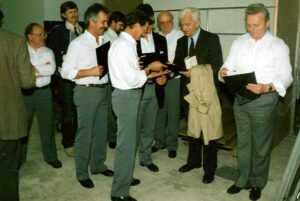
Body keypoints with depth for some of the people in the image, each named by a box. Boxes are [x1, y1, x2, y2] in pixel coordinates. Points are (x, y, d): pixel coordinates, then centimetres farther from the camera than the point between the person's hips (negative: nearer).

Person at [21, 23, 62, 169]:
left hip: (43, 91, 2)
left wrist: (33, 68, -11)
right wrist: (42, 69, -12)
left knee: (47, 125, 8)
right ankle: (19, 158, 26)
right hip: (25, 93, -2)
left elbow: (51, 69, -9)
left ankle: (50, 157, 22)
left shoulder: (48, 52, 8)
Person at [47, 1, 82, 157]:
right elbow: (51, 53, -1)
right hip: (66, 77, -3)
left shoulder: (83, 30, 11)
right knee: (67, 113, 2)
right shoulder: (58, 31, 1)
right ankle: (68, 144, 16)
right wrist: (63, 59, -13)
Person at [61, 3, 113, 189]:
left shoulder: (104, 41, 10)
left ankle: (98, 165, 29)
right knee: (85, 133, 1)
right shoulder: (78, 44, -9)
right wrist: (90, 72, -19)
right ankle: (82, 173, 14)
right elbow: (66, 72, -10)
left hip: (103, 89, 6)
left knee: (101, 131, 13)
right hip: (86, 91, -6)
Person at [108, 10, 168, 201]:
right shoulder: (123, 46, -19)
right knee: (126, 144, -3)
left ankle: (126, 177, 39)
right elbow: (132, 79, -22)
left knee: (130, 140, 21)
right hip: (126, 96, -11)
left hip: (131, 95, 11)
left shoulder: (128, 43, 12)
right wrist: (150, 68, -8)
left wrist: (152, 73, 10)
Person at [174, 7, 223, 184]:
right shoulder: (181, 41, 11)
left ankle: (209, 168, 15)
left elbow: (217, 66, -11)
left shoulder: (211, 39, -6)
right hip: (188, 90, 5)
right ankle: (194, 161, 33)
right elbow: (177, 64, 12)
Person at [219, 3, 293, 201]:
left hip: (264, 101, -4)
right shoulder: (239, 42, 9)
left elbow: (285, 77, -8)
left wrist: (266, 87, -26)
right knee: (243, 142, 14)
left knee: (261, 146, 8)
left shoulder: (278, 45, -3)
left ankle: (257, 183, 25)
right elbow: (229, 66, 11)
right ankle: (243, 179, 29)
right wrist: (224, 72, -13)